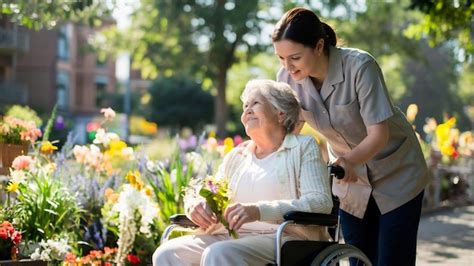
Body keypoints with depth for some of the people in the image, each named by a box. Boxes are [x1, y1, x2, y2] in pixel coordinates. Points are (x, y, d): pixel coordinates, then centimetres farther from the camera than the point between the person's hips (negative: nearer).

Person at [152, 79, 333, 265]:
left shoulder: (303, 147, 8)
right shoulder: (235, 156, 25)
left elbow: (321, 203, -7)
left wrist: (259, 211, -20)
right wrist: (194, 204, -4)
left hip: (281, 238, -5)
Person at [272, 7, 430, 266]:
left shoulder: (360, 67, -28)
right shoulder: (287, 78, -15)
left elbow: (379, 134, -28)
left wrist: (347, 162, -44)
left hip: (396, 175, -4)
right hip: (350, 180, 4)